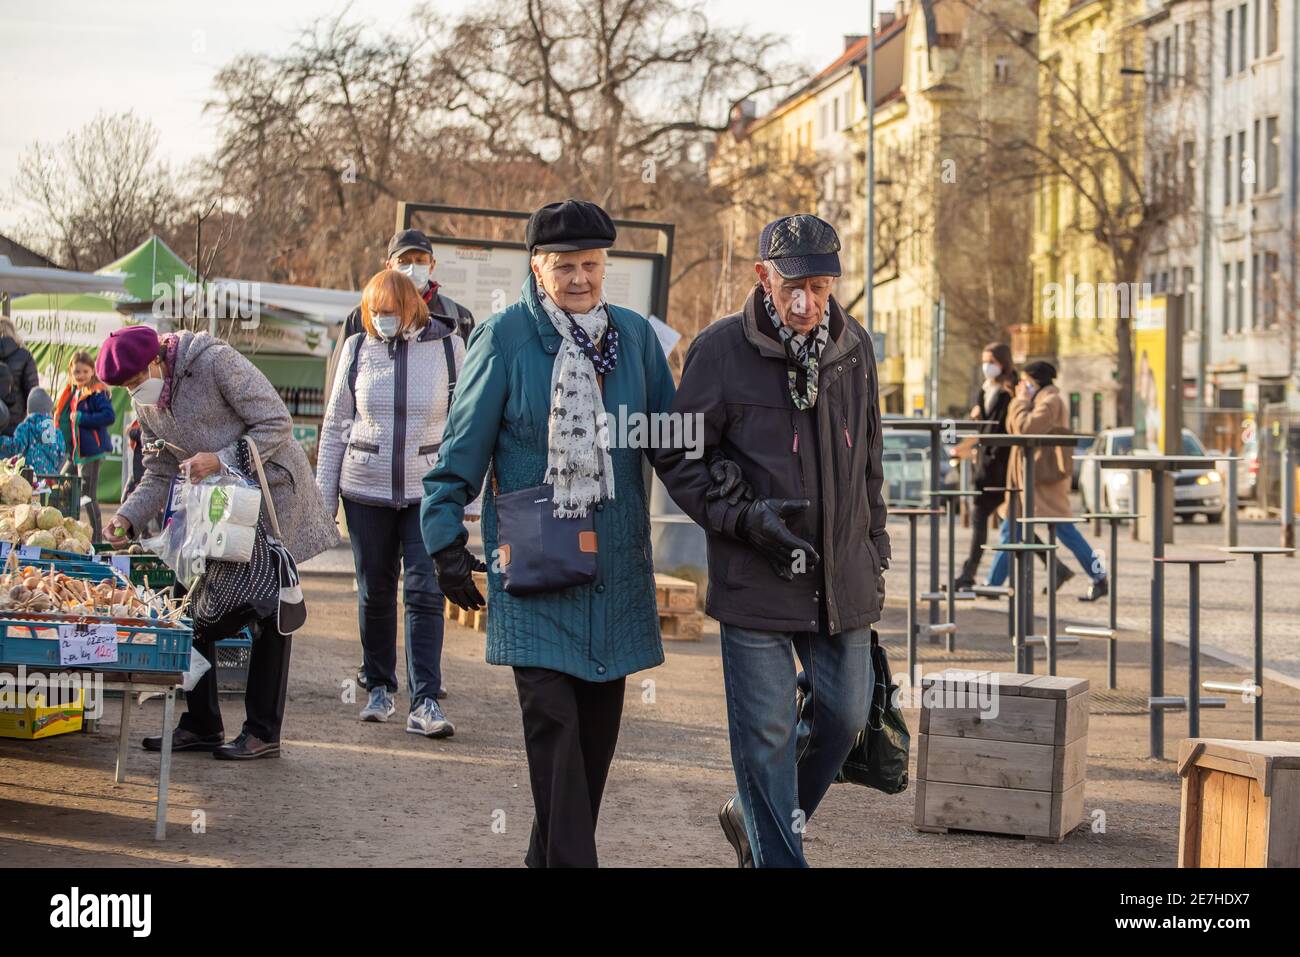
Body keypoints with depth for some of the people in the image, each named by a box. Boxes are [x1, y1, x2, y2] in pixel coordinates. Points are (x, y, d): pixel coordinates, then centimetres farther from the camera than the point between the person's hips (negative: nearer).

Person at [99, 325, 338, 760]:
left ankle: (264, 732, 0)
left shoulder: (215, 361, -21)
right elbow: (160, 475, 6)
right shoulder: (145, 403, 2)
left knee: (267, 611, -4)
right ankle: (202, 724, 14)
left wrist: (222, 459, -26)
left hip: (272, 488, -8)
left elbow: (277, 423, -19)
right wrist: (127, 517, -10)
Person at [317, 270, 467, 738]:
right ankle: (380, 688, 25)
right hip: (366, 490, 2)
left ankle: (425, 703, -9)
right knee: (375, 592, 9)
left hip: (427, 491, -2)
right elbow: (335, 425, 9)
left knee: (426, 593, -8)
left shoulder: (448, 347, -2)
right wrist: (324, 497, 7)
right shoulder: (358, 348, 3)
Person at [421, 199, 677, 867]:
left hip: (615, 565, 4)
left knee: (598, 728, 10)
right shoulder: (504, 337, -5)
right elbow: (463, 449, -3)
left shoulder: (635, 336, 6)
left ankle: (552, 854, 26)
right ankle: (569, 859, -10)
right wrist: (447, 542, -7)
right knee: (553, 720, -13)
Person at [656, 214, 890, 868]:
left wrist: (875, 554, 18)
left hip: (844, 580, 5)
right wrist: (743, 518, -16)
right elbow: (676, 457, -3)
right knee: (766, 732, -1)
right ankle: (777, 857, 12)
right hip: (755, 582, -5)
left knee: (843, 716, 10)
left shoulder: (854, 349, 7)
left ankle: (755, 816, 33)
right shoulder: (721, 350, -7)